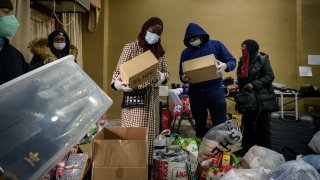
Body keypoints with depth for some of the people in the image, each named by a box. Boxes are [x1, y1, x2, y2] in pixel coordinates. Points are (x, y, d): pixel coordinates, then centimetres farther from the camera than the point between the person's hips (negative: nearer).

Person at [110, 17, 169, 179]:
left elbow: (166, 73, 12)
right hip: (134, 97, -4)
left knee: (150, 134, 8)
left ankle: (148, 166, 22)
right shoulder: (130, 48, -3)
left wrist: (161, 77, -12)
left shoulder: (160, 52, 10)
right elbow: (118, 71, -5)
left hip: (152, 99, 4)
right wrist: (118, 84, -27)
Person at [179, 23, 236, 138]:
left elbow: (232, 61, 3)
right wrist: (184, 78, -13)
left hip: (215, 90, -2)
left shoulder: (216, 45, 2)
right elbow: (181, 73, 11)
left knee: (220, 124, -2)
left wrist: (225, 66, -20)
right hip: (195, 93, 3)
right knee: (200, 124, 14)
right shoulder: (186, 52, 8)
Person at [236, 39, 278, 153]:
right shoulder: (242, 60, 9)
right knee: (247, 123, 11)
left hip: (261, 98, -6)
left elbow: (270, 77, -12)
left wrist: (254, 84, -20)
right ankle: (247, 149, 23)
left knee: (261, 124, 2)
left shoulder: (262, 59, -10)